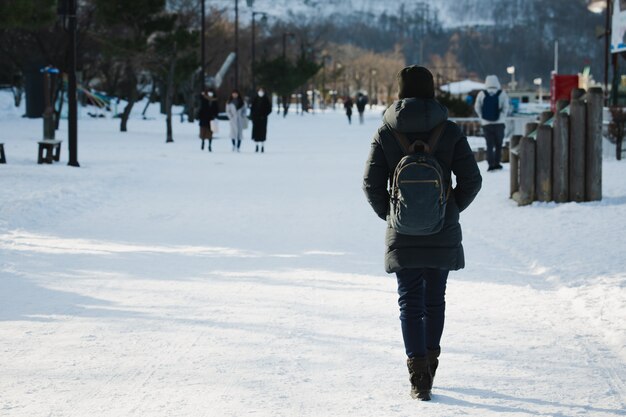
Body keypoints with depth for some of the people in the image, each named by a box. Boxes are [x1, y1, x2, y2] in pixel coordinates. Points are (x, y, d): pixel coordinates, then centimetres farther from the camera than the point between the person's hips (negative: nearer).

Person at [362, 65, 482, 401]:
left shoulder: (386, 133, -4)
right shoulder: (449, 131, -5)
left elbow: (372, 184, -4)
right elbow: (471, 179, -5)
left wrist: (389, 214, 10)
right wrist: (452, 209, 9)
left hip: (403, 235, -1)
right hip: (443, 234, 1)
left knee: (410, 301, 2)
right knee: (435, 300, 17)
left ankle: (419, 376, -8)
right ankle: (429, 363, 29)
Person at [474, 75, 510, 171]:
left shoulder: (481, 94, 0)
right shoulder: (502, 94, -4)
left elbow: (477, 108, -1)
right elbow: (505, 108, -10)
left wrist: (482, 118, 6)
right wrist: (502, 117, 2)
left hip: (486, 123, 1)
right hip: (499, 123, -1)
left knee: (489, 145, 5)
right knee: (498, 144, 13)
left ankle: (491, 164, -5)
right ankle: (497, 163, 11)